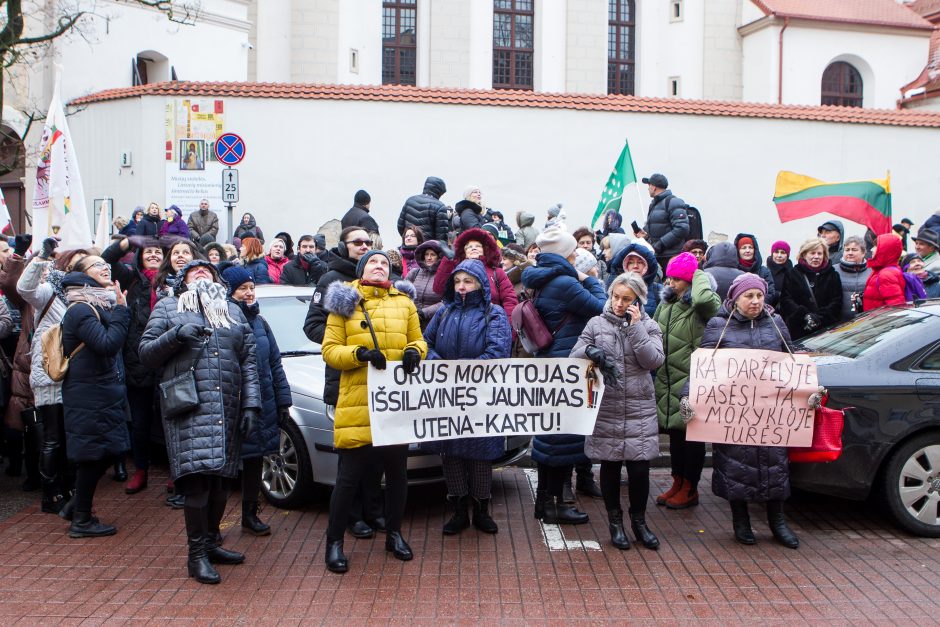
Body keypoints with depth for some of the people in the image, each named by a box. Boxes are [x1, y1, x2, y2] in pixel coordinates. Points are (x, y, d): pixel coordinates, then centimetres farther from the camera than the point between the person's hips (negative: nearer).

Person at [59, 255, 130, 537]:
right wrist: (121, 310, -20)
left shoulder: (98, 306, 15)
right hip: (90, 396, -9)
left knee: (105, 453, 15)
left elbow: (114, 345, 15)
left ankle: (78, 507, 28)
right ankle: (81, 520, 10)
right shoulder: (81, 310, -15)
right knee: (94, 456, -2)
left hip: (103, 394, 9)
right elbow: (107, 344, -27)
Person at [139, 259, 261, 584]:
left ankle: (211, 543, 25)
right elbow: (146, 352, 6)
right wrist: (176, 335, -12)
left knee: (220, 480, 9)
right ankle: (196, 555, -2)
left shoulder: (233, 311, 20)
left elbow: (249, 361, 14)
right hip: (189, 409, -4)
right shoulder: (167, 307, 13)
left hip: (227, 409, 4)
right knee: (198, 480, -11)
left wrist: (251, 405, 4)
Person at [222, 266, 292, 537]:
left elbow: (275, 363, 14)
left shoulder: (259, 322, 12)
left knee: (255, 459, 13)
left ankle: (250, 515, 25)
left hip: (262, 404, 6)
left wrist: (283, 400, 10)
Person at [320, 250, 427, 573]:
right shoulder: (344, 303, 5)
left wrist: (414, 352, -6)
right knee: (349, 476, -1)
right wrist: (359, 353, -18)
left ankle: (394, 534, 30)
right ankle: (334, 541, 13)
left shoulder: (403, 303, 14)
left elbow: (418, 340, 18)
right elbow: (330, 350, 0)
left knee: (397, 472, 12)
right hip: (356, 404, -3)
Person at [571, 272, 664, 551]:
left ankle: (639, 520, 22)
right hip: (605, 409, 0)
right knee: (610, 465, 8)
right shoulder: (596, 323, 5)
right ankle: (615, 521, 25)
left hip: (640, 410, 0)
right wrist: (590, 352, -20)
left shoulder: (648, 326, 5)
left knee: (640, 467, 0)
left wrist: (636, 327, -13)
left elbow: (653, 361, -8)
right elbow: (575, 355, 2)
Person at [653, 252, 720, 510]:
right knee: (674, 431, 15)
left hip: (692, 379, -8)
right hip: (668, 379, 8)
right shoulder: (667, 302, 12)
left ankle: (690, 489, 12)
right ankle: (678, 483, 27)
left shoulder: (702, 305, -12)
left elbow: (704, 298, -38)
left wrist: (700, 276, -19)